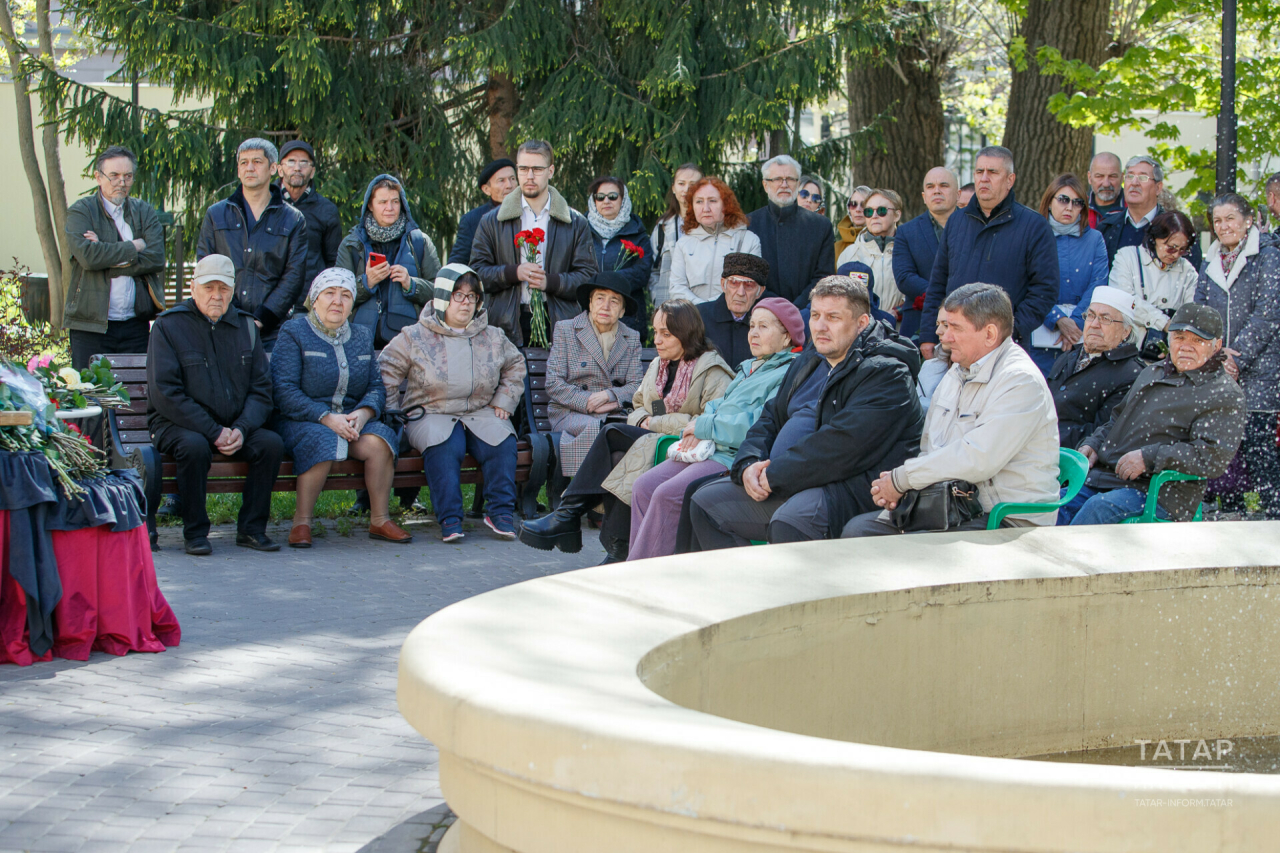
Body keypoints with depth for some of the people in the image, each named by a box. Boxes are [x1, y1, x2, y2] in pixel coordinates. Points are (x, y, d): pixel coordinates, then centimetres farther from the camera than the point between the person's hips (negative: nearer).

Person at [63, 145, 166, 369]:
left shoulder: (145, 212, 13)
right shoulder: (80, 211, 2)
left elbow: (156, 259, -3)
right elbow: (86, 254, -16)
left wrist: (108, 255, -11)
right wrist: (133, 248, -6)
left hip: (136, 325, 3)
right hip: (91, 326, -3)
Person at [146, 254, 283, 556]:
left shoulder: (245, 327, 9)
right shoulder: (169, 325, -5)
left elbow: (261, 389, 6)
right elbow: (165, 394, -13)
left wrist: (241, 429, -14)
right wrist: (214, 431, -19)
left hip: (236, 426, 4)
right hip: (177, 424, -4)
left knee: (271, 444, -21)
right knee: (194, 446, -35)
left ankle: (251, 529, -9)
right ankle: (195, 532, -18)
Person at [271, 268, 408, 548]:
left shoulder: (362, 336, 17)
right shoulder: (294, 333, -1)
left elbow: (377, 386, 12)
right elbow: (283, 391, -10)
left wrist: (364, 412, -12)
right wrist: (326, 418, -21)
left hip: (351, 418, 4)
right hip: (301, 421, -4)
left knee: (378, 442, -27)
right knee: (323, 442, -37)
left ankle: (380, 519, -13)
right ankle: (302, 521, -24)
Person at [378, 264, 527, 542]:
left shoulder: (493, 338, 13)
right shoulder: (415, 337, 3)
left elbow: (515, 365, 28)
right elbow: (386, 372, 7)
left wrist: (504, 402, 16)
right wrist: (394, 414, 0)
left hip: (480, 414, 3)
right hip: (430, 414, -3)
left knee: (502, 441, -29)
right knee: (444, 446, -37)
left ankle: (500, 512, -21)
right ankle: (449, 519, -36)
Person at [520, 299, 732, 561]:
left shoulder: (712, 369, -3)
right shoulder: (657, 366, 22)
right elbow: (637, 408, 27)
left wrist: (655, 423, -10)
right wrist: (643, 420, 1)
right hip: (650, 443, 7)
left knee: (611, 434, -26)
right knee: (616, 456, -27)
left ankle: (567, 516, -22)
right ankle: (618, 546, -29)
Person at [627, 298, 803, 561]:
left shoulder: (788, 374, -6)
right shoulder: (748, 368, 25)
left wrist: (705, 426, -11)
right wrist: (697, 428, 1)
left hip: (735, 458, -10)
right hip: (709, 450, 10)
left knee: (667, 495, -25)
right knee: (644, 487, -7)